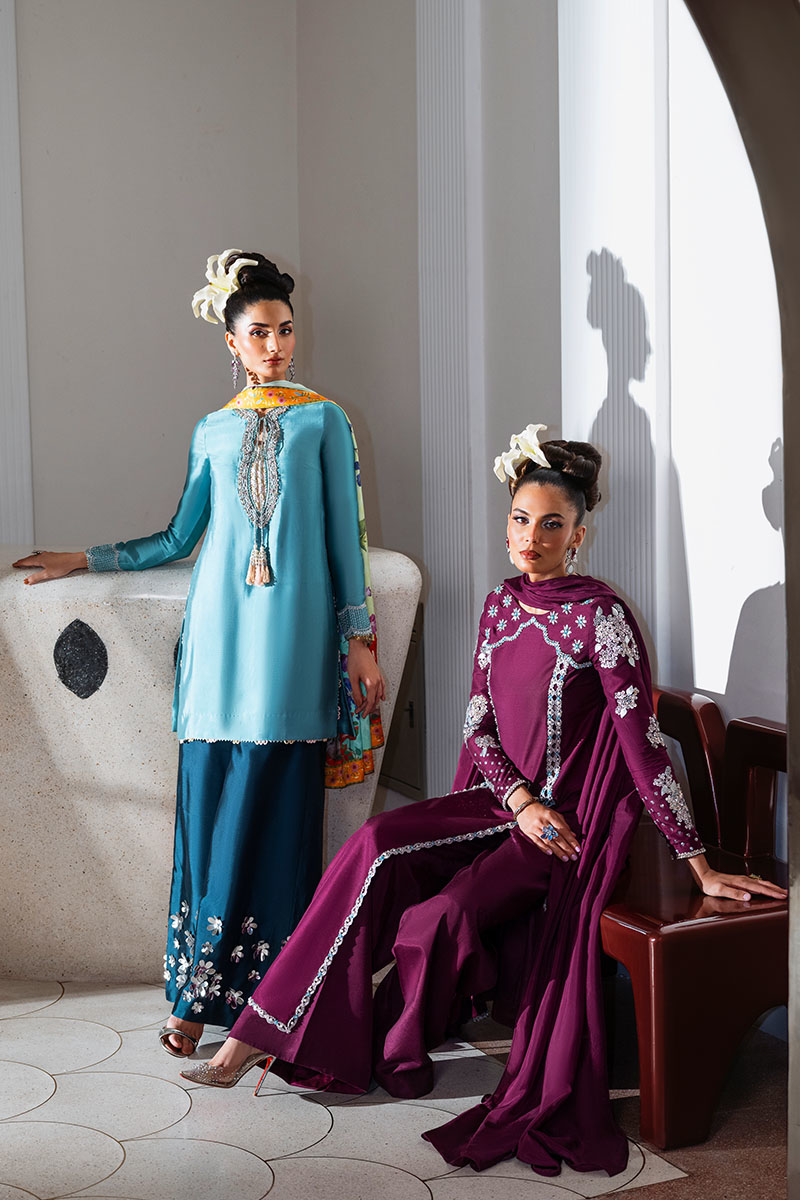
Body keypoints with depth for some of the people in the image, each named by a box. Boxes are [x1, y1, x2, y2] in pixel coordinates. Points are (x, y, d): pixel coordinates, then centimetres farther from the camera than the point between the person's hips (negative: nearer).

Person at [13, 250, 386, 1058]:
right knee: (210, 806, -1)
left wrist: (359, 638, 0)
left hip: (294, 636, -2)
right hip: (221, 633, 2)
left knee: (278, 810, -4)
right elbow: (179, 538, 20)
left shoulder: (323, 421, 8)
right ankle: (201, 994, 5)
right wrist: (84, 560, 18)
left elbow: (345, 535, 6)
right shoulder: (212, 431, 15)